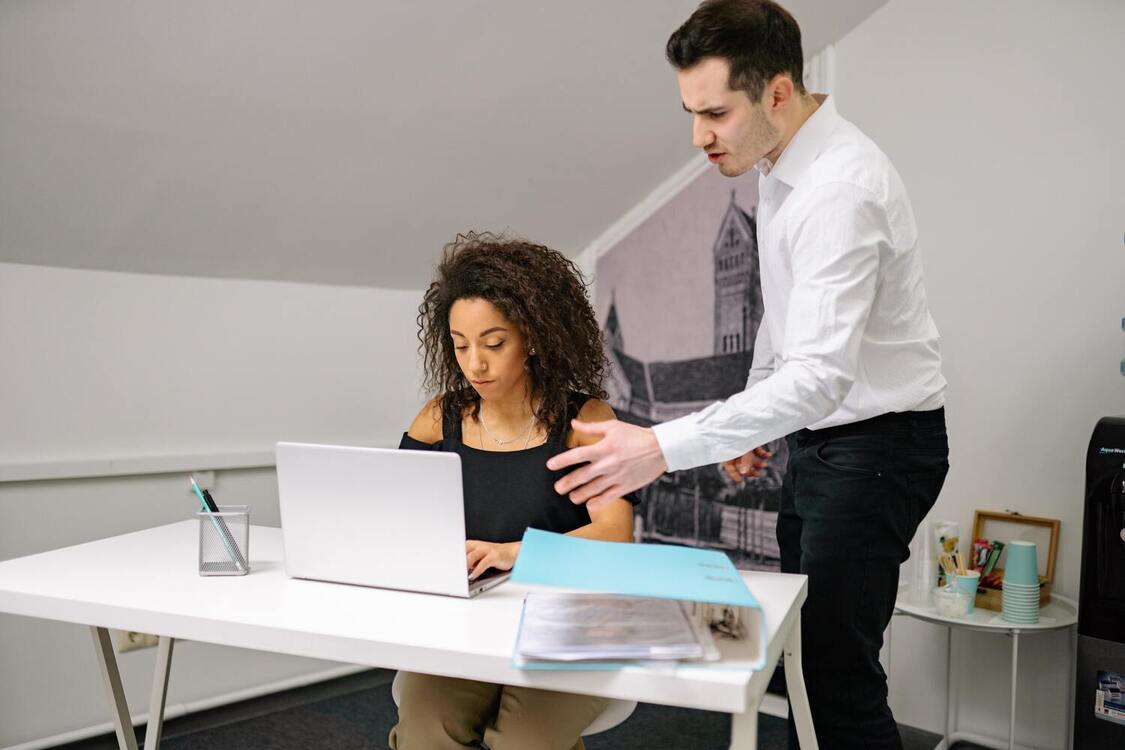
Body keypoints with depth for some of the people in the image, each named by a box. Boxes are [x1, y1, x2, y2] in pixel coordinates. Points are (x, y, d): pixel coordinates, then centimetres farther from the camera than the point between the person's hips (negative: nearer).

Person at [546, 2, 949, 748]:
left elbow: (821, 374, -33)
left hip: (877, 443, -9)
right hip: (819, 437, 9)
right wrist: (751, 415, 15)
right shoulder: (780, 163, 5)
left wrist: (665, 447, -36)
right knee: (804, 650, 15)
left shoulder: (840, 188, -25)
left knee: (838, 672, -6)